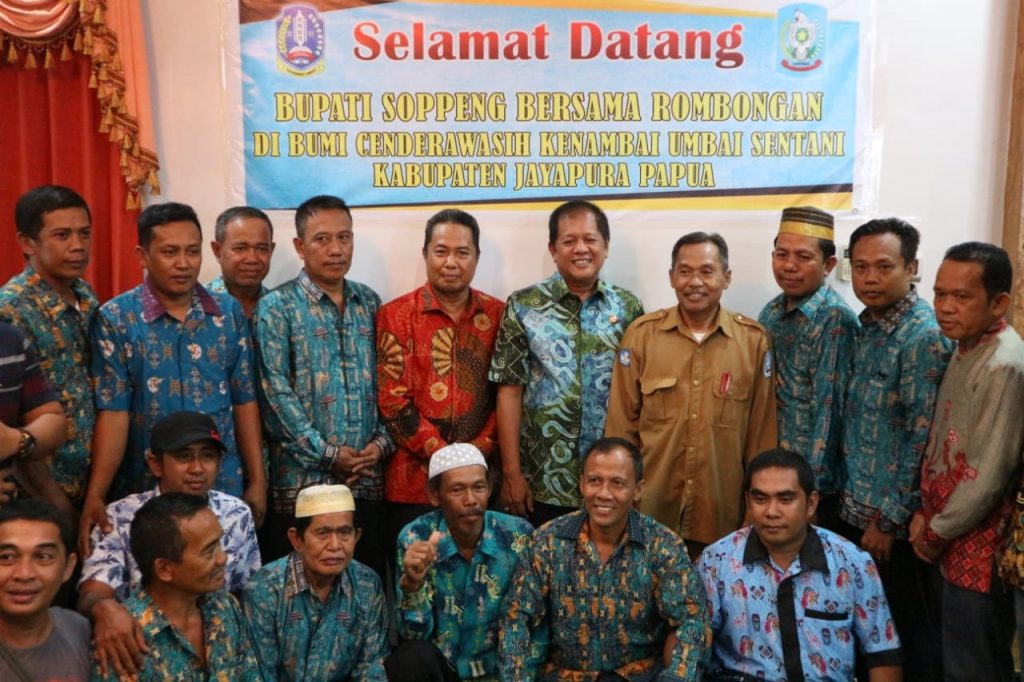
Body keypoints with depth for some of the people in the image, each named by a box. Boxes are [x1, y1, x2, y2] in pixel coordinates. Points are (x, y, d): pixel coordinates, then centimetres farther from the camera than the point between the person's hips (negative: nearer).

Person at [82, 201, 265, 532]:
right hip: (144, 492, -2)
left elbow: (245, 401, 4)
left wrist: (257, 482, 4)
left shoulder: (229, 312, 2)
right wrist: (95, 497, -17)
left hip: (224, 489, 3)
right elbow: (113, 413, -9)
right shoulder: (115, 319, -6)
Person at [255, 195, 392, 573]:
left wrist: (381, 443, -4)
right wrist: (328, 454, -13)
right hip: (302, 479, -4)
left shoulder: (370, 303, 11)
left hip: (367, 479, 4)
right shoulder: (277, 307, -2)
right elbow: (275, 392, -10)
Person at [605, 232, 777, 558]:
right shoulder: (641, 334, -2)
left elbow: (762, 432, 3)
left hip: (721, 517, 1)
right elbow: (621, 424, 2)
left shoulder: (754, 340, -2)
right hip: (649, 512, 0)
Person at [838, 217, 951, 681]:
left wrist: (887, 520, -16)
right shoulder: (866, 325, 7)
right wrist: (859, 508, 13)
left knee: (909, 628, 8)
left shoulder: (924, 336, -18)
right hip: (854, 507, 8)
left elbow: (922, 438, -19)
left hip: (894, 517, -8)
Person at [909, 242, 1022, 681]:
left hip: (977, 545, -8)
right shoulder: (966, 349, 7)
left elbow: (988, 475, -23)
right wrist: (926, 511, 6)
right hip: (954, 539, 8)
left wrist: (936, 532, -11)